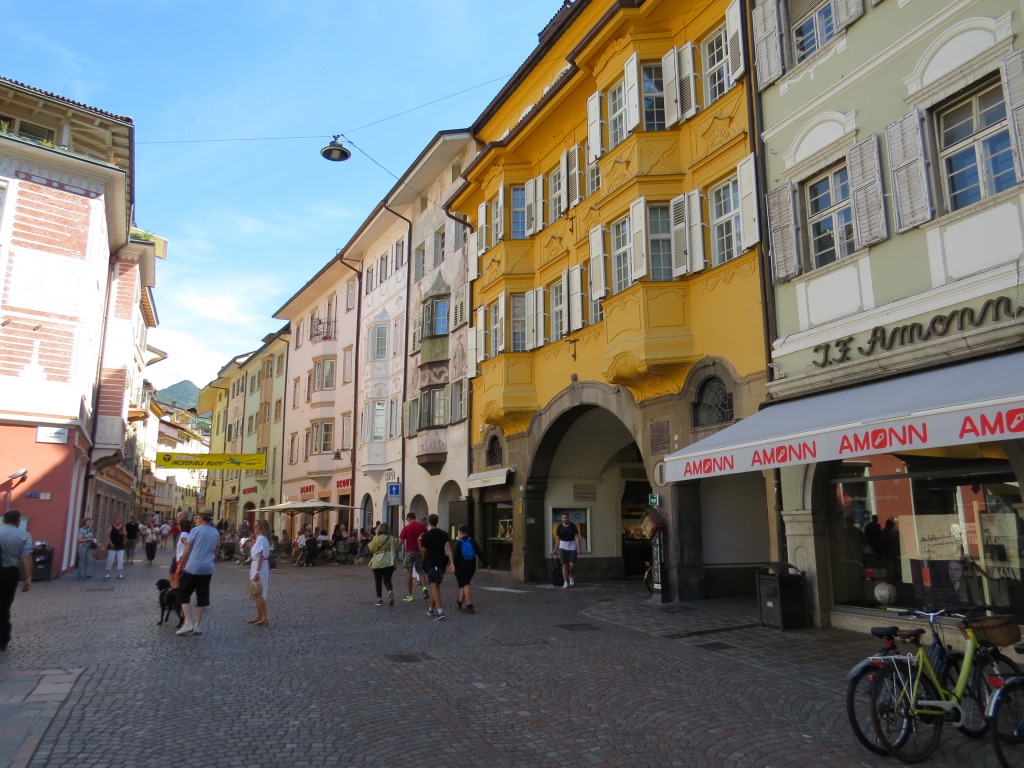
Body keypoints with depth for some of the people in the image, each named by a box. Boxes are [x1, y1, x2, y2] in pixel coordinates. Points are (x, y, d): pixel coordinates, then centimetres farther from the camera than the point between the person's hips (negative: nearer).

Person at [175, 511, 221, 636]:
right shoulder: (216, 533, 10)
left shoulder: (196, 530, -8)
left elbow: (187, 551, -7)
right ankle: (198, 625, 13)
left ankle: (188, 623, -1)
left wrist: (180, 565, 3)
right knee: (202, 597, 9)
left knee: (184, 594, 8)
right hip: (208, 569, 5)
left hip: (193, 567, -5)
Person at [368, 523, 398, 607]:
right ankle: (390, 592, -21)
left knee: (378, 581, 12)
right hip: (389, 563, 2)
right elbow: (396, 549, 7)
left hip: (377, 563, -2)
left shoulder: (376, 538, -7)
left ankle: (379, 599, 12)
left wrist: (371, 542, 16)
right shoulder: (392, 539, 0)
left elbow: (372, 549, 0)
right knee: (387, 580, 8)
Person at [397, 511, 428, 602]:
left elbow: (401, 541, -9)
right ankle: (424, 588, -7)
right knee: (420, 571, 15)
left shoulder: (406, 527, -9)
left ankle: (409, 594, 11)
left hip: (410, 552, -3)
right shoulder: (422, 526, -1)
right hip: (420, 551, 3)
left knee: (409, 572, 8)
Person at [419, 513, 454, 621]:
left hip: (431, 562, -5)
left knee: (434, 585, -8)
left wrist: (419, 541, 9)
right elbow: (448, 547, -5)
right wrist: (451, 563, -8)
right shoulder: (444, 534, 3)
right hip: (441, 562, 5)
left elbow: (423, 550, -6)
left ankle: (440, 611, -20)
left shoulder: (426, 535, -10)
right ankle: (431, 609, 28)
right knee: (435, 585, 17)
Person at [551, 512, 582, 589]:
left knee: (572, 565, -8)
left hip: (572, 547, 0)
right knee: (564, 565, -4)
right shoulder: (559, 527, 0)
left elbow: (577, 537, -5)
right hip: (563, 547, 0)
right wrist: (555, 550, 0)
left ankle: (570, 575, 24)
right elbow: (557, 539, 2)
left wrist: (578, 548, -15)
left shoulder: (573, 526, -1)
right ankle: (566, 582, 3)